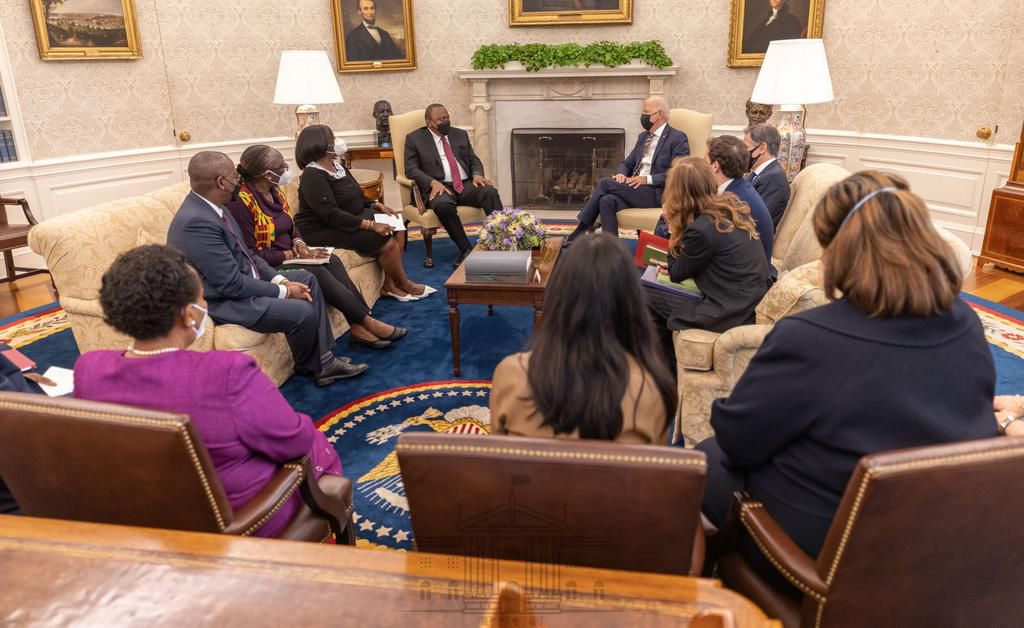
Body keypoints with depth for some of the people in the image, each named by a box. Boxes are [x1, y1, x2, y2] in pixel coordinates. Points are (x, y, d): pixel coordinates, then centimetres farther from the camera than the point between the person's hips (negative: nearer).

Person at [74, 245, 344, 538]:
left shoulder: (87, 371, -15)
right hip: (249, 521, -5)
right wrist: (306, 437, 0)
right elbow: (294, 442, -21)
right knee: (319, 449, 25)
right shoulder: (229, 376, -35)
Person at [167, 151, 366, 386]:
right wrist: (284, 292, -16)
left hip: (239, 281, 11)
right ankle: (309, 366, 10)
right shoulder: (197, 222, -27)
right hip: (224, 300, -11)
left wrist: (280, 280, -3)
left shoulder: (210, 207, 4)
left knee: (306, 279, 12)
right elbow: (232, 285, -27)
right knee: (303, 312, -22)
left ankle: (324, 361, 9)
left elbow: (245, 255, 11)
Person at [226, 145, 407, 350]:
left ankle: (359, 329, -24)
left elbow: (291, 227, 18)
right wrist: (290, 254, -18)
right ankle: (368, 322, -18)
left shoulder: (274, 192, 7)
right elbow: (249, 255, -19)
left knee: (332, 261, -17)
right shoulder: (241, 202, -18)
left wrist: (298, 244, -5)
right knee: (316, 273, -27)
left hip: (288, 256, 8)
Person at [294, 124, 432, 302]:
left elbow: (355, 198, 19)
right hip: (323, 231, -10)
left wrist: (377, 206, 0)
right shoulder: (313, 176, -19)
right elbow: (331, 215, -27)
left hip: (352, 218, 10)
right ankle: (404, 284, 0)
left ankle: (390, 284, -5)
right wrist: (370, 225, -29)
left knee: (397, 229, -6)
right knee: (386, 240, -21)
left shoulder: (337, 165, 10)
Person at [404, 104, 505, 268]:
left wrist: (477, 174, -7)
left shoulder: (460, 134, 20)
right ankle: (466, 249, -26)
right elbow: (411, 169, -1)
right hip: (439, 187, -3)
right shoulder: (415, 138, 8)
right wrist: (433, 182, -18)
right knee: (443, 204, -38)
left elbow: (474, 160, 18)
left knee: (490, 192, -27)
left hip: (466, 184, 4)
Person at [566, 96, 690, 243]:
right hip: (635, 189, 7)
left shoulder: (678, 138, -2)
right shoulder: (643, 137, 22)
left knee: (605, 182, -19)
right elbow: (627, 164, 22)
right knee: (607, 201, -26)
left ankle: (581, 230, -10)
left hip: (656, 194, -6)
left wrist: (647, 179, -19)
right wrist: (621, 175, -2)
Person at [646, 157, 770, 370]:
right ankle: (673, 363, 26)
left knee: (646, 298, 3)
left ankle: (671, 369, 21)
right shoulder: (732, 206, 3)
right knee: (656, 289, 18)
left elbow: (677, 274, -5)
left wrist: (673, 227, -4)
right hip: (751, 300, 9)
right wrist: (675, 264, 13)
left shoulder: (702, 229, -22)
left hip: (733, 313, -9)